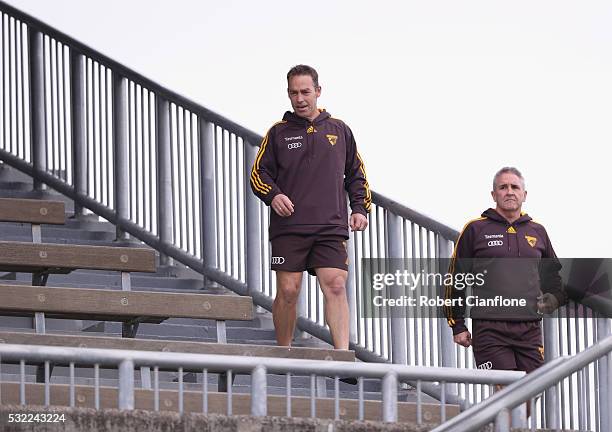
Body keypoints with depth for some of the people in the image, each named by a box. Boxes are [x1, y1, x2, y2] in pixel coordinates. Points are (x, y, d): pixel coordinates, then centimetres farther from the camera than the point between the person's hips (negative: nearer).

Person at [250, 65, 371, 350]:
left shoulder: (339, 131, 15)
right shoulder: (278, 133, 10)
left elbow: (356, 175, 22)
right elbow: (259, 174, 10)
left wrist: (360, 208, 9)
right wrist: (273, 195, -10)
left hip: (331, 228, 0)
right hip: (288, 227, 0)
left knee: (336, 286, -13)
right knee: (287, 291, -3)